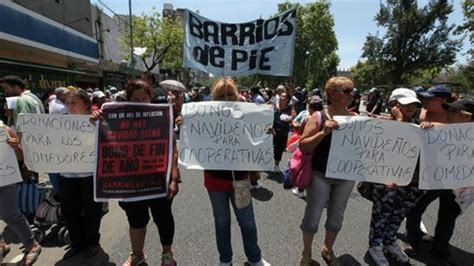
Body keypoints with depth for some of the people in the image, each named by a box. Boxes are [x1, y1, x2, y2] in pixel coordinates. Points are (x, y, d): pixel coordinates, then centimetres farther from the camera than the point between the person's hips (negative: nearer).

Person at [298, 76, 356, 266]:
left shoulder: (355, 117, 1)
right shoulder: (319, 117, -10)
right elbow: (303, 146, -15)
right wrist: (323, 132, -27)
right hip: (321, 175, -4)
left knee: (337, 216, 19)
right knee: (313, 216, 9)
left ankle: (328, 249, 43)